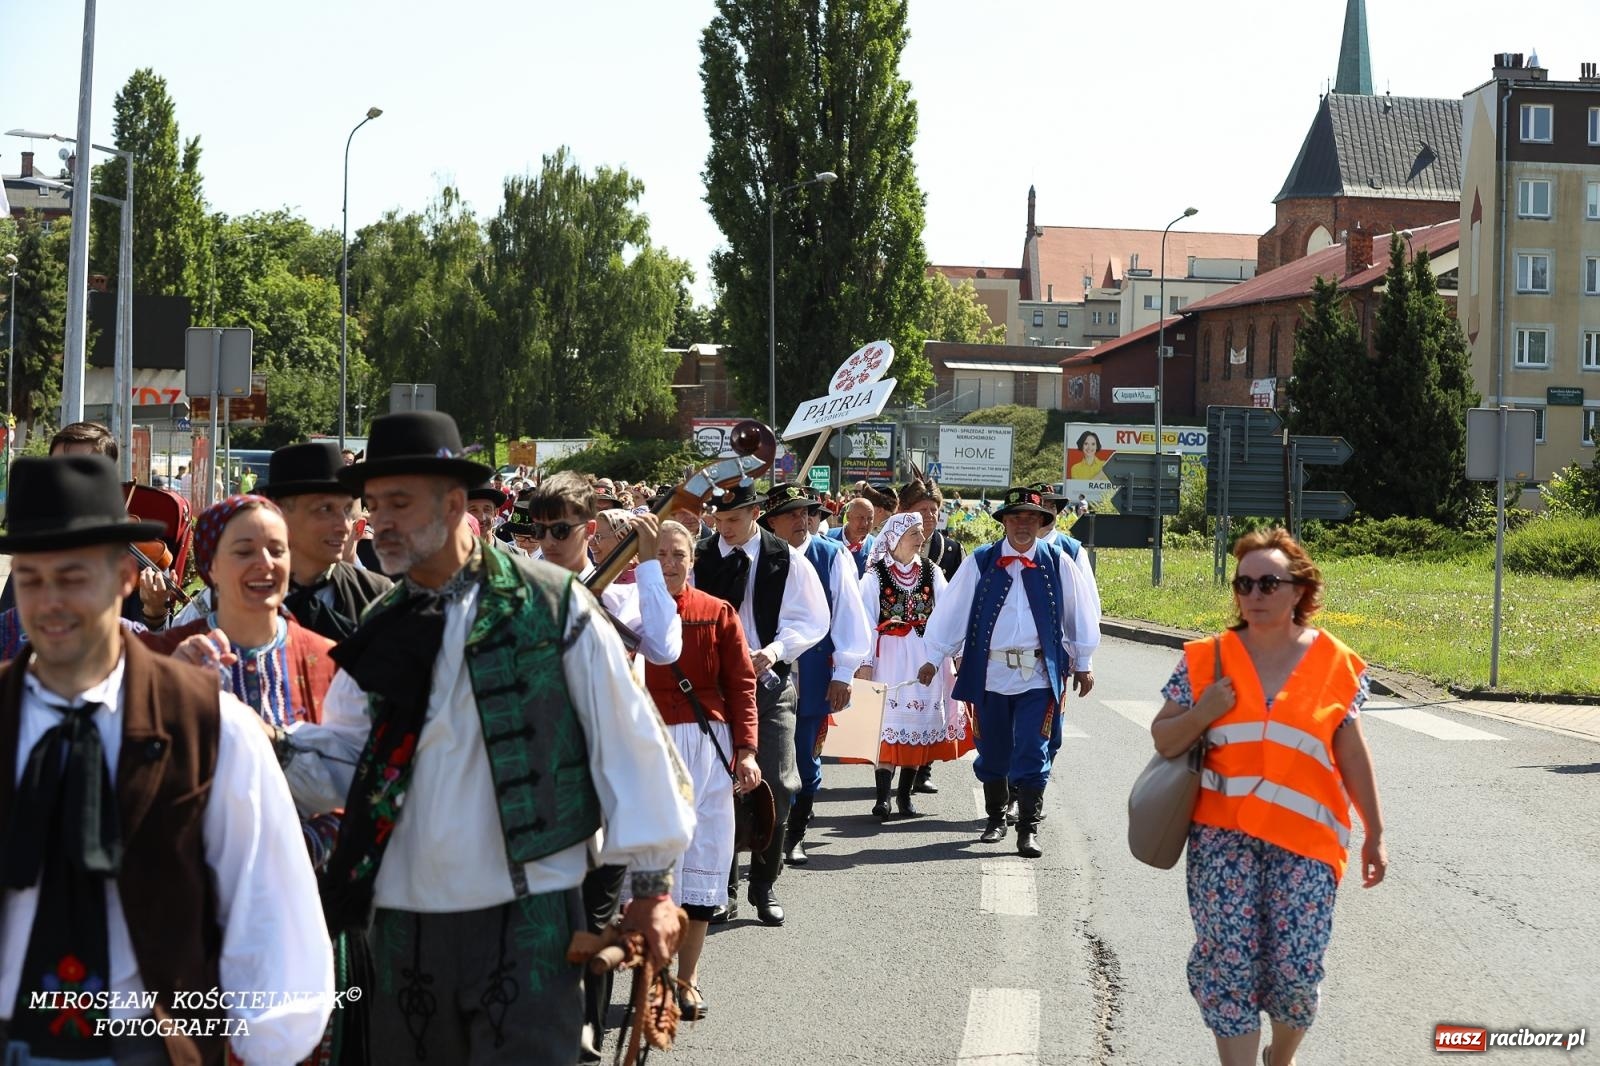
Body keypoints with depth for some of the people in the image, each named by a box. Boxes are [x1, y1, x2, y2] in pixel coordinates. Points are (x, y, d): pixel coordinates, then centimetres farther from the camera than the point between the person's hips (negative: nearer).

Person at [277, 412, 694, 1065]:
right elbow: (344, 760, 7)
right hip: (405, 924, 5)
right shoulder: (381, 633, 10)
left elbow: (627, 739, -4)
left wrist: (652, 884, -4)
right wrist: (272, 750, -14)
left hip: (530, 919, -5)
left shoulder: (549, 604, -5)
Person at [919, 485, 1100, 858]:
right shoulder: (980, 562, 2)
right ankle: (995, 819, 29)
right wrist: (934, 658, 1)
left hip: (1039, 674, -1)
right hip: (991, 671, 1)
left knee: (1033, 754, -6)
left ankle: (1028, 830, -1)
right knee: (992, 753, 12)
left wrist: (1083, 663, 12)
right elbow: (951, 610, 3)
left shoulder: (1058, 562, 2)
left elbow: (1081, 611, 10)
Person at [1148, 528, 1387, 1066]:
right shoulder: (1206, 659, 4)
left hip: (1304, 839, -1)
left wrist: (1375, 834, 7)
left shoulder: (1335, 664, 3)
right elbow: (1163, 740, 8)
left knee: (1296, 969, -2)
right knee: (1229, 961, -6)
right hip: (1223, 835, 1)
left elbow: (1353, 755, 7)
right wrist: (1203, 713, -11)